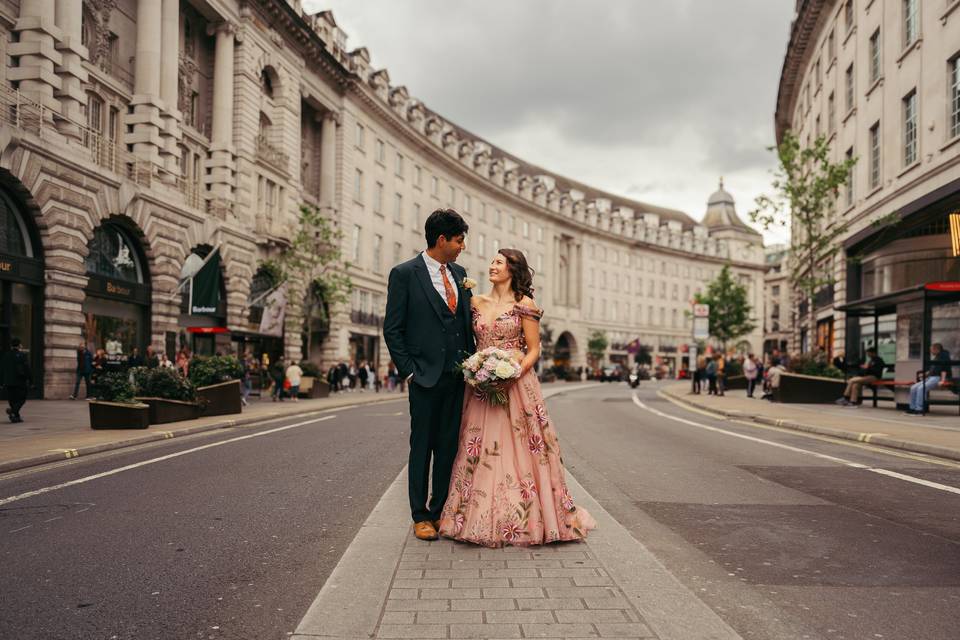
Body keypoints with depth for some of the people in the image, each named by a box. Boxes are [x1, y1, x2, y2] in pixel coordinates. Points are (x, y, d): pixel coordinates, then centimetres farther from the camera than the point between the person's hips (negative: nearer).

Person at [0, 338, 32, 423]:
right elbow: (27, 369, -10)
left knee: (12, 400, 10)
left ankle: (16, 417, 10)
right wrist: (31, 381, -5)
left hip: (8, 382, 5)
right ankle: (13, 411, -23)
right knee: (21, 399, 1)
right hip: (20, 381, -5)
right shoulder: (22, 355, -8)